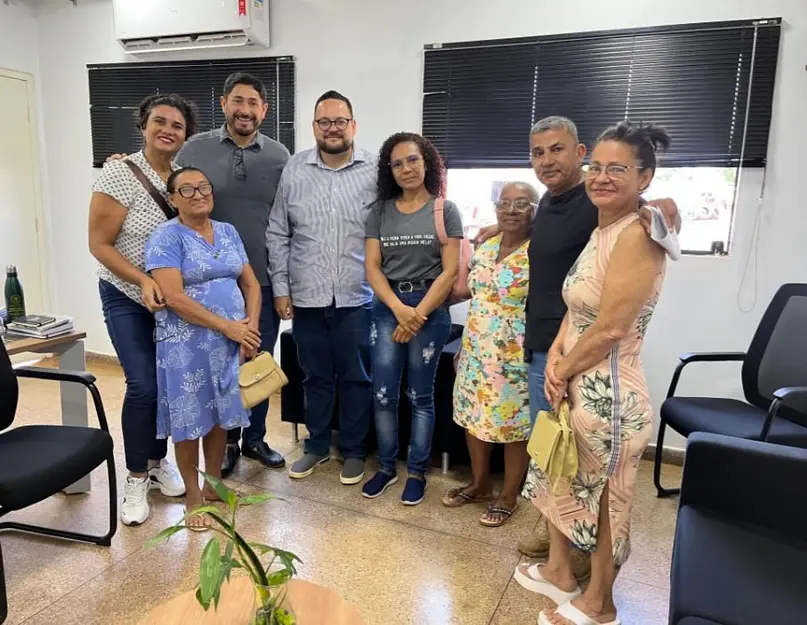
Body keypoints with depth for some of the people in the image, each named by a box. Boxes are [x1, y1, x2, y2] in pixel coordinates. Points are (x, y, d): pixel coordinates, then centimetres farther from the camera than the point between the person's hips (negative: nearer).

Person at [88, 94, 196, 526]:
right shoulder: (120, 173, -14)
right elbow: (99, 244, -14)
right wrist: (143, 280, -25)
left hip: (173, 296, 4)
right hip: (126, 297, -4)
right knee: (144, 386, -9)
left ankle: (157, 462, 29)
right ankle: (136, 478, 12)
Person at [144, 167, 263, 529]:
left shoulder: (228, 232, 11)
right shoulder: (166, 237, -8)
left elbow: (251, 283, 10)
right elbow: (174, 298, -18)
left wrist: (250, 327, -6)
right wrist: (228, 326, -18)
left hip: (231, 342, 5)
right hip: (186, 344, -5)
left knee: (221, 415, 13)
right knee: (190, 420, 4)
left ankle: (214, 485, 30)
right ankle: (193, 495, 22)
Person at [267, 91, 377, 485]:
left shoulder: (375, 171, -2)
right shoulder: (294, 169, 3)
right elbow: (277, 234, 6)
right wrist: (280, 288, 3)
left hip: (357, 297, -1)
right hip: (307, 297, 2)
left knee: (356, 377, 9)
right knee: (316, 376, 15)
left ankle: (353, 451, 27)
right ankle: (317, 446, 33)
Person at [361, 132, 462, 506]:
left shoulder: (445, 210, 0)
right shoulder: (380, 211, 7)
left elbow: (449, 271, -5)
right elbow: (372, 266, 1)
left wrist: (417, 314, -13)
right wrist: (398, 308, -14)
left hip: (430, 308, -2)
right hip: (386, 307, 3)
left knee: (420, 396, 6)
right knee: (383, 394, 3)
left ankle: (417, 472, 21)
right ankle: (386, 467, 22)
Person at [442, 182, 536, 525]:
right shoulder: (484, 247, 7)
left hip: (514, 358, -7)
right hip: (475, 352, 7)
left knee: (513, 425, 7)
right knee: (473, 417, 17)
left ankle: (509, 496, 28)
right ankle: (480, 484, 37)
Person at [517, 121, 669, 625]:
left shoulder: (639, 234, -20)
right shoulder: (603, 229, 10)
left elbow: (610, 328, -23)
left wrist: (563, 373, -10)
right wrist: (556, 354, -4)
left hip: (609, 393, -9)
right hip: (576, 385, 9)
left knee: (606, 499, 10)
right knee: (559, 481, 23)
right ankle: (559, 572, 45)